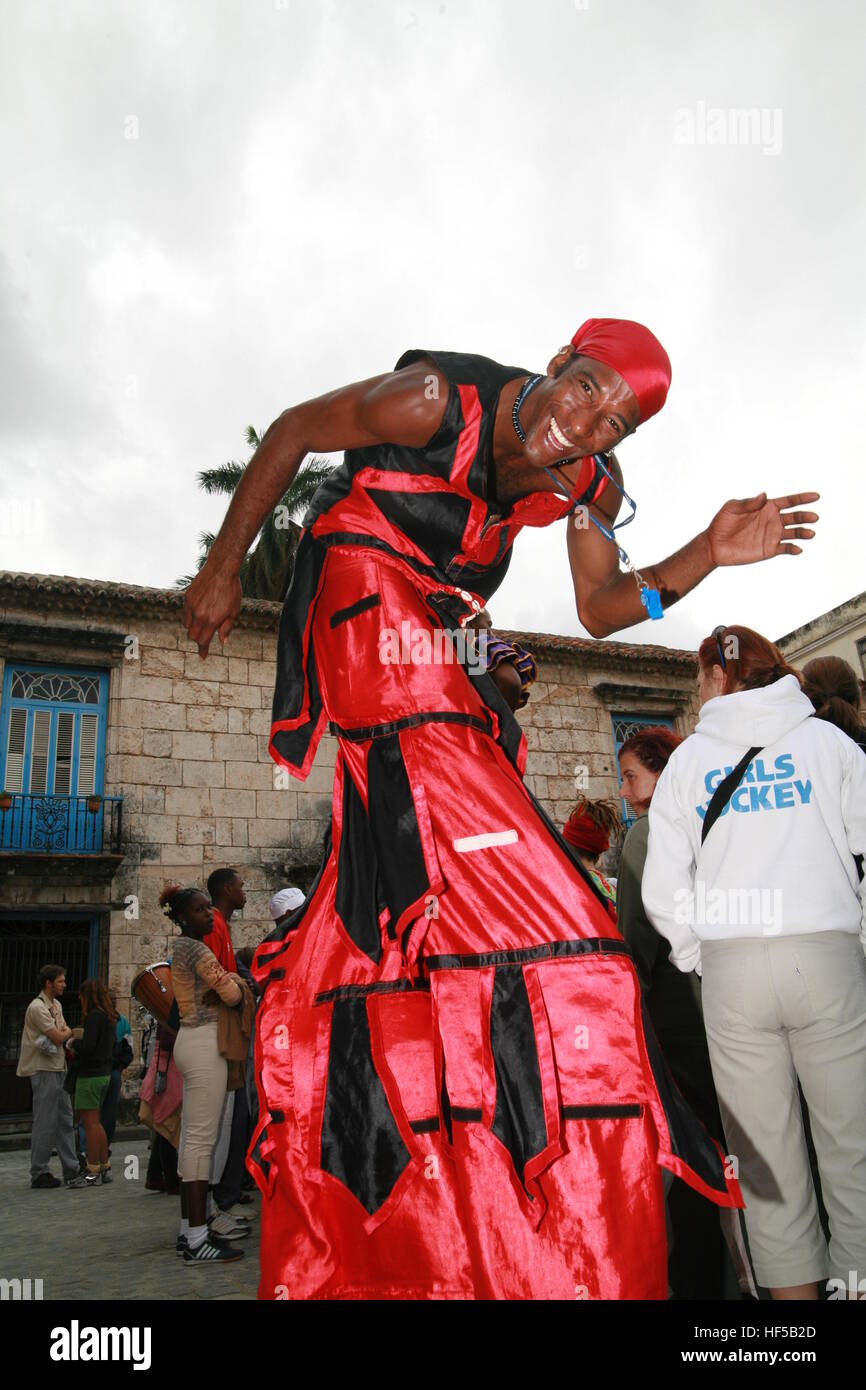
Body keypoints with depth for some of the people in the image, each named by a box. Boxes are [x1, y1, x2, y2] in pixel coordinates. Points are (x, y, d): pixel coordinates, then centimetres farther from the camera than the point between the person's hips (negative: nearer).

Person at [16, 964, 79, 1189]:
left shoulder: (56, 1005, 15)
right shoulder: (37, 1007, -14)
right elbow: (59, 1037, -17)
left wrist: (61, 1034, -5)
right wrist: (67, 1032, 4)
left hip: (59, 1069, 9)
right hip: (44, 1071, -9)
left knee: (65, 1120, 11)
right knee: (45, 1123, -4)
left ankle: (71, 1170, 17)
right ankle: (39, 1173, 5)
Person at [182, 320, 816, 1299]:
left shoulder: (592, 482, -2)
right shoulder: (438, 399, -19)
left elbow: (601, 609, 4)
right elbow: (292, 430, -9)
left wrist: (708, 553, -12)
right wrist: (224, 568, -5)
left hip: (438, 630, 8)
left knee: (395, 863, 10)